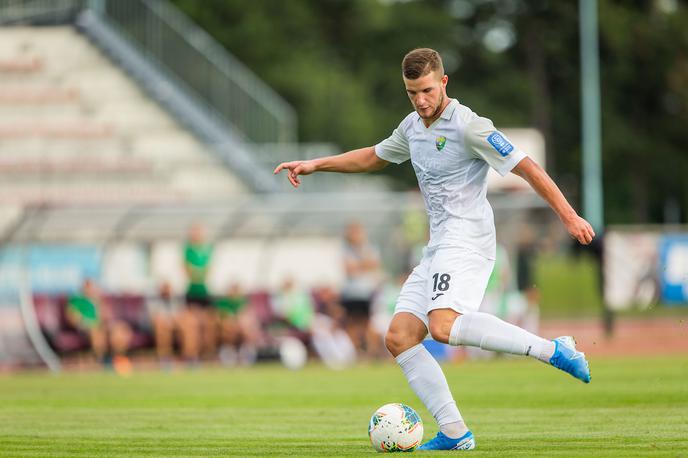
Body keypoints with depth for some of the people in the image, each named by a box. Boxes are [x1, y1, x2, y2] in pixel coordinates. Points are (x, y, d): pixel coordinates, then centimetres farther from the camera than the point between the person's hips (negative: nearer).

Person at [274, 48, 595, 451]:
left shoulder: (468, 126, -10)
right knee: (400, 338, -1)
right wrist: (314, 165, 31)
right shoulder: (413, 127, 16)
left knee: (444, 326, -32)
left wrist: (569, 216, -18)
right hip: (439, 248, 9)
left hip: (467, 241, -9)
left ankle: (553, 350, -27)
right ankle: (454, 433, -3)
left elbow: (527, 168, -13)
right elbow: (373, 157, 35)